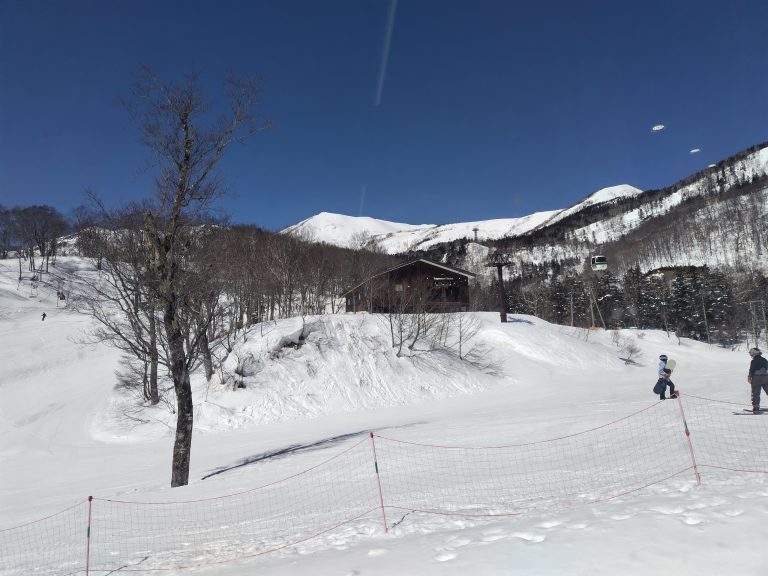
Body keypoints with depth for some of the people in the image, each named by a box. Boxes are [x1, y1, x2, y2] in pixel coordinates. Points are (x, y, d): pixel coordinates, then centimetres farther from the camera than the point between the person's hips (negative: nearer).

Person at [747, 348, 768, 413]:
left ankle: (756, 407, -1)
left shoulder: (753, 361, -10)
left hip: (756, 379, -4)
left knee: (755, 394, 0)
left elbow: (751, 371, -11)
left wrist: (749, 378, -1)